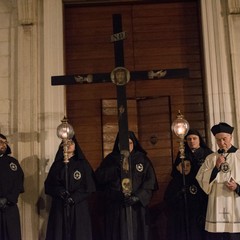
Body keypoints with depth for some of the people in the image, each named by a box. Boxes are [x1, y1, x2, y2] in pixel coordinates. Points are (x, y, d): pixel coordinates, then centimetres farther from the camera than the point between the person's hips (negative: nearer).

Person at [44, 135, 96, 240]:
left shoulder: (83, 164, 4)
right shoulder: (57, 164, 11)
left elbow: (89, 187, -2)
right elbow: (48, 185, 6)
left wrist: (75, 198, -14)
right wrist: (59, 191, -13)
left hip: (78, 208, -2)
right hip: (59, 208, 2)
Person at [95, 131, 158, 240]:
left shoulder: (142, 159, 6)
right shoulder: (110, 159, 8)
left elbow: (150, 182, -2)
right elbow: (99, 177, -4)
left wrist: (137, 197, -15)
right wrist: (117, 168, -14)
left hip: (137, 207, 0)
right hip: (115, 208, 0)